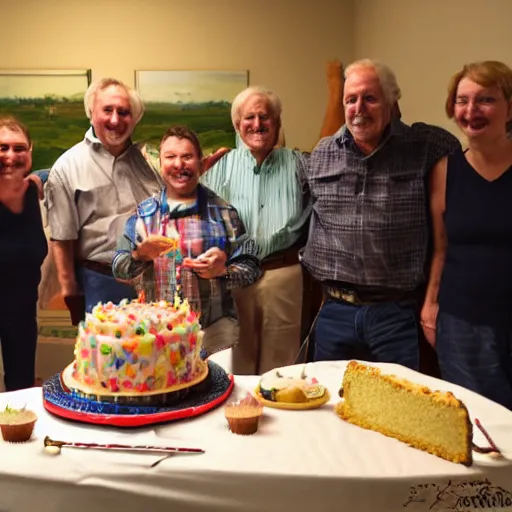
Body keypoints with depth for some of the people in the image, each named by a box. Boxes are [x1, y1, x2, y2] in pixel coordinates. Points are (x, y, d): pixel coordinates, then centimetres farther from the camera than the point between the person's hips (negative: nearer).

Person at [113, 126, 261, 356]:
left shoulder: (223, 212, 3)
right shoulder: (142, 213, 7)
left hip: (214, 328, -1)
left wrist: (223, 271, -15)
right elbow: (118, 270, 5)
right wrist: (140, 255, -14)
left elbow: (251, 268, 3)